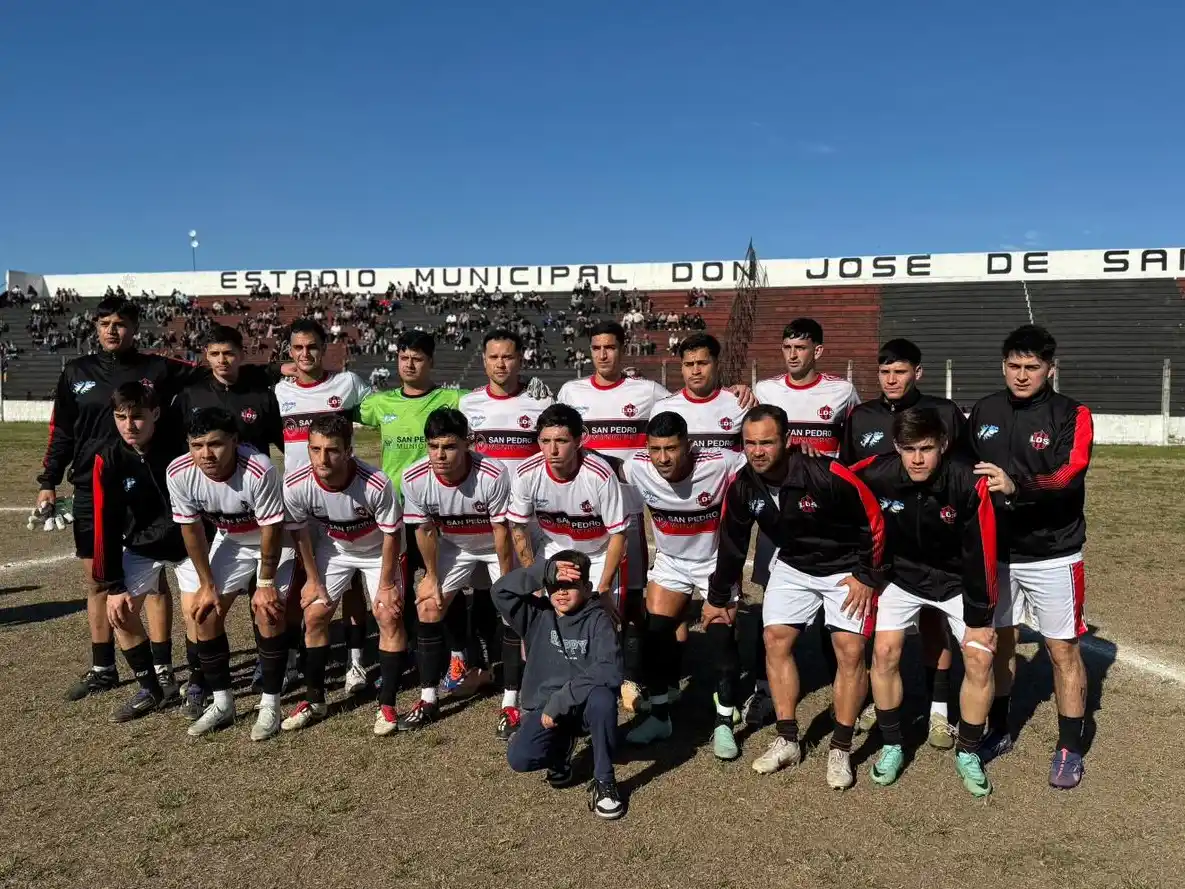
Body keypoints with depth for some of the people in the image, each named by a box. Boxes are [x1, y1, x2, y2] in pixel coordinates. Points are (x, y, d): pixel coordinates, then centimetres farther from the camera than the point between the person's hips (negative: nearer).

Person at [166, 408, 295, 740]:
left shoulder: (260, 470, -38)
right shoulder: (179, 474, -24)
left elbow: (271, 530, -25)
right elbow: (191, 529, -9)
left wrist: (265, 583, -17)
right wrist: (207, 584, -5)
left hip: (274, 543, -5)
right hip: (229, 542, 5)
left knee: (268, 612, -15)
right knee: (203, 612, 0)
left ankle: (270, 706, 0)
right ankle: (222, 703, 17)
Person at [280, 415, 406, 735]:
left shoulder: (376, 484, -39)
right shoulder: (295, 485, -30)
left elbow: (391, 535, -22)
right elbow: (300, 532, -10)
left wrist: (386, 585, -14)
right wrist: (313, 580, -2)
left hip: (377, 549, -3)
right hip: (333, 548, 3)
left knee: (389, 617, -11)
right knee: (314, 616, 1)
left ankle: (387, 705, 2)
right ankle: (314, 700, 20)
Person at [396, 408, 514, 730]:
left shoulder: (493, 475, -37)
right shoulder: (414, 479, -28)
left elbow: (502, 530, -24)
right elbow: (425, 530, -11)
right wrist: (432, 576, -1)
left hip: (496, 544, -3)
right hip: (451, 546, 3)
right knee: (428, 608, -2)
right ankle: (428, 701, 12)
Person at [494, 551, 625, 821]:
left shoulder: (598, 620, -10)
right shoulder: (537, 614, 0)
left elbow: (608, 672, -23)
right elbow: (501, 590, -15)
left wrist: (560, 700, -25)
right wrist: (544, 572, -25)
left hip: (584, 705, -2)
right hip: (544, 707, 2)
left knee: (602, 698, -36)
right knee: (519, 758, -23)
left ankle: (604, 780, -14)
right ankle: (561, 747, 14)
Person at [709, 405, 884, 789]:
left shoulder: (827, 475, -32)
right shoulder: (742, 487, -16)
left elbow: (873, 519, -17)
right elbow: (732, 544, 0)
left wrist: (866, 575, -13)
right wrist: (717, 598, 7)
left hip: (846, 567, -4)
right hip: (792, 566, 5)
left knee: (850, 650, -9)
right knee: (776, 640, -1)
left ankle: (841, 750, 6)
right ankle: (787, 741, 12)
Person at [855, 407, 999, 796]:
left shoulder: (969, 483, -31)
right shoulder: (877, 475, -26)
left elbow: (980, 554, -22)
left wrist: (979, 619, -15)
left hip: (958, 579, -1)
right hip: (902, 574, 1)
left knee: (980, 660, -6)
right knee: (884, 653, -7)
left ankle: (968, 754, 15)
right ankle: (892, 747, 13)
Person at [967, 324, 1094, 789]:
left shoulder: (1072, 415, -8)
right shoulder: (983, 412, 4)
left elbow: (1068, 476, -23)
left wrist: (1016, 487, -40)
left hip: (1052, 556, -4)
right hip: (995, 551, 4)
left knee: (1063, 650, 4)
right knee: (998, 641, 13)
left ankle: (1069, 750, 18)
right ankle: (998, 731, 30)